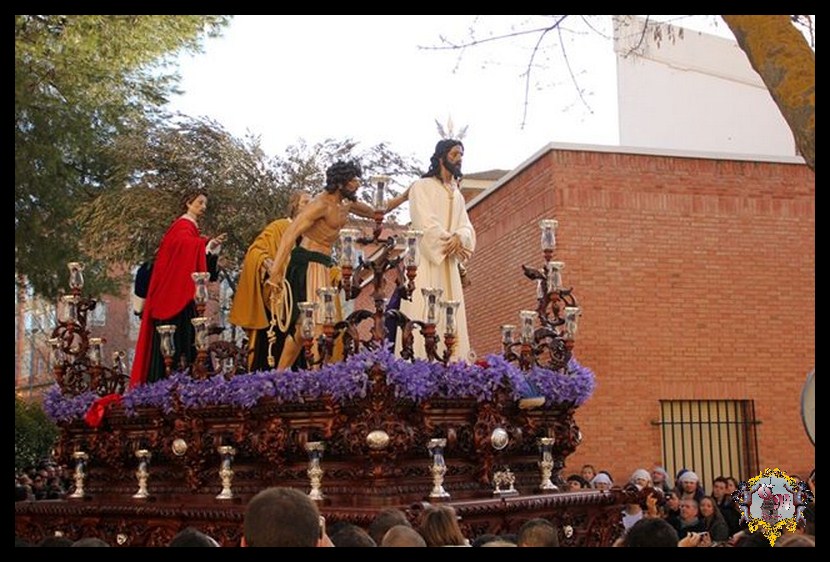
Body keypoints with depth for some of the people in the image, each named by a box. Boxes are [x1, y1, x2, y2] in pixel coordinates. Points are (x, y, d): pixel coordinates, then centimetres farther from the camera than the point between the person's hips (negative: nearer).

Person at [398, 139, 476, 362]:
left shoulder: (457, 195, 22)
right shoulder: (421, 187, 2)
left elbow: (466, 227, 10)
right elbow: (425, 223, -10)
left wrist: (459, 237, -13)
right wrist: (450, 244, -15)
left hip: (448, 265, 6)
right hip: (425, 260, -6)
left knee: (450, 318, -1)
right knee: (423, 316, -13)